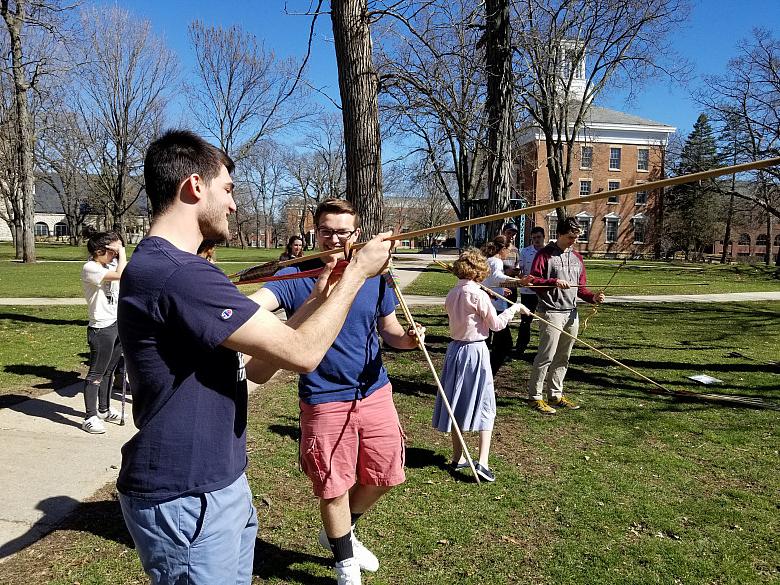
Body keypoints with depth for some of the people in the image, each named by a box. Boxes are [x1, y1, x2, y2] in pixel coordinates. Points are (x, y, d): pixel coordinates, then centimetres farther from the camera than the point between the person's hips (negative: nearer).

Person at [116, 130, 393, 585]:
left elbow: (254, 367, 8)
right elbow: (302, 354, -25)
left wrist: (319, 297, 2)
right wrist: (357, 272, -12)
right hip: (187, 501, -10)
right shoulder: (175, 273, -25)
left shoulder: (167, 267, 9)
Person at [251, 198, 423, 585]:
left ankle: (339, 533, 46)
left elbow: (389, 329, 8)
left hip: (375, 392, 4)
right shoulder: (296, 277, -10)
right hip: (324, 400, -4)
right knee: (334, 486, 10)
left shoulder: (374, 277, 1)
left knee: (382, 476, 16)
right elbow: (255, 303, -28)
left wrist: (407, 338, -16)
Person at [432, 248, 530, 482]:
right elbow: (496, 324, -8)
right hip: (476, 351, -6)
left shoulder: (451, 295, 3)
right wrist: (514, 308, 5)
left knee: (456, 403, 13)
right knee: (484, 406, 3)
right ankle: (483, 462, -4)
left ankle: (458, 457, 24)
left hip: (455, 349, 6)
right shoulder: (479, 296, -15)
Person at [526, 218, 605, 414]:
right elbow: (533, 280, -10)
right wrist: (554, 282, -23)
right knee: (546, 356, -7)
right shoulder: (545, 254, -3)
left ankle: (556, 394, 23)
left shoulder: (576, 257, 17)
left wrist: (593, 297, 0)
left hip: (572, 313, 7)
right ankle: (535, 396, 2)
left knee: (563, 357, 12)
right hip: (551, 312, -7)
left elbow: (580, 287, 18)